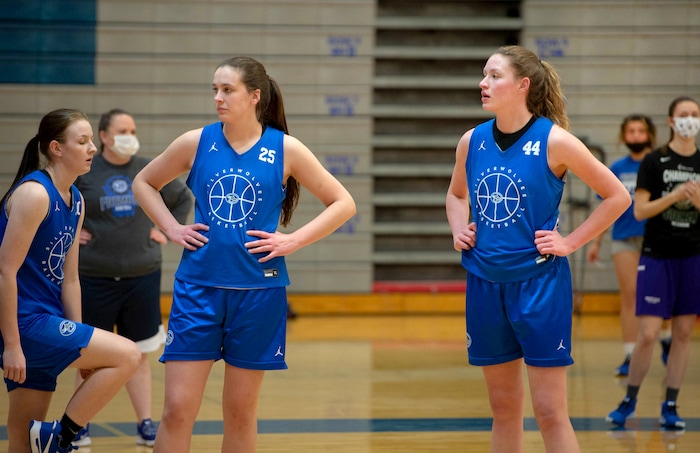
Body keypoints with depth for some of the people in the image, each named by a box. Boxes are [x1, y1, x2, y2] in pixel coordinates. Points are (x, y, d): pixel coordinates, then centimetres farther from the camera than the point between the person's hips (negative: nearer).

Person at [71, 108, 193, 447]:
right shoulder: (81, 172, -4)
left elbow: (184, 199, 18)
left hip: (142, 276, 2)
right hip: (94, 277, -2)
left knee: (139, 352, 6)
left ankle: (145, 425, 10)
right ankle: (80, 425, 13)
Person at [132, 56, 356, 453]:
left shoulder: (285, 150, -2)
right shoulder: (197, 142, 1)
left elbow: (344, 203, 3)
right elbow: (144, 183, 17)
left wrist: (292, 241, -6)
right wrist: (172, 229, 3)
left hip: (258, 290, 0)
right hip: (199, 287, 0)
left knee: (241, 412, 8)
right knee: (178, 409, -5)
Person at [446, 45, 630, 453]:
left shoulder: (553, 141, -10)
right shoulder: (472, 141, 3)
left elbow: (618, 196, -4)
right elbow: (456, 195, 24)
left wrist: (570, 242, -8)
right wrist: (459, 229, 4)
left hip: (539, 282, -5)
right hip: (485, 283, 5)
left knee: (550, 413, -4)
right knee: (504, 408, 12)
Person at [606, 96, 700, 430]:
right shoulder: (654, 161, -3)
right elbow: (640, 210, -8)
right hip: (657, 256, -3)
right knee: (648, 334, -7)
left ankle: (670, 406, 11)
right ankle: (629, 400, 9)